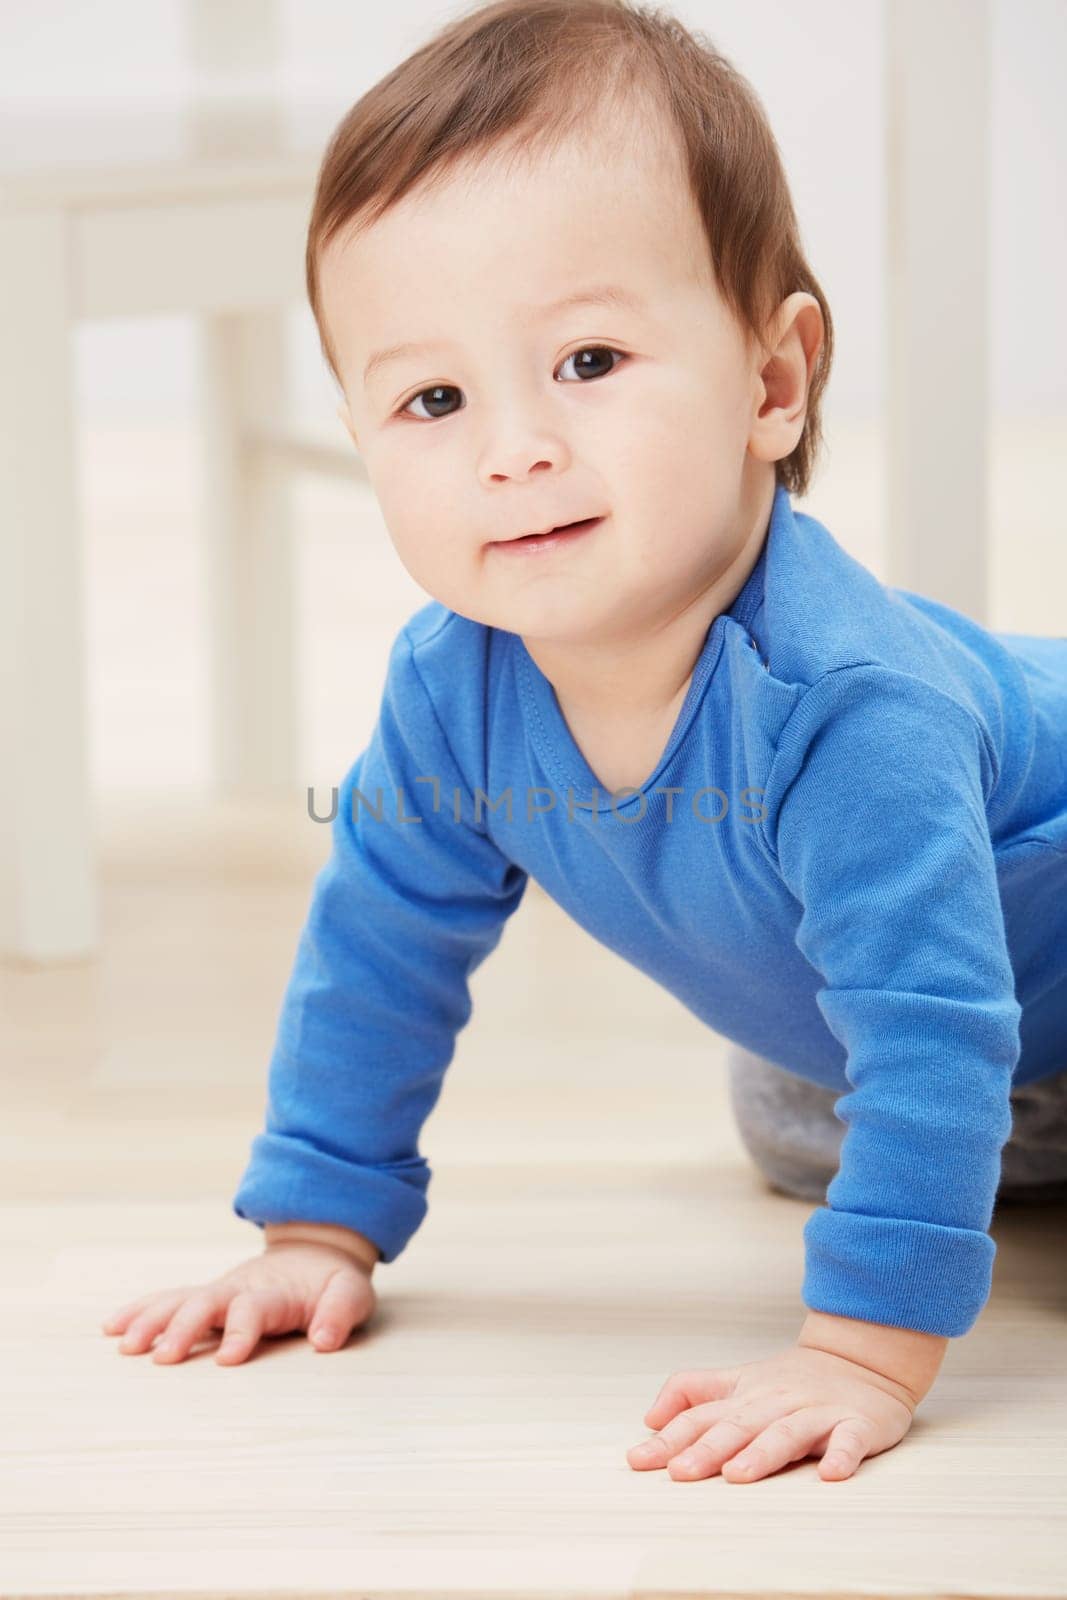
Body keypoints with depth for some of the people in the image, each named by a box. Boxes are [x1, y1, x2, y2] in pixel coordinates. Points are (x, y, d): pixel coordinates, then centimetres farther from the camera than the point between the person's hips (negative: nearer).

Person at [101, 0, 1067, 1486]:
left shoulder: (844, 705, -46)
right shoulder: (451, 690, -25)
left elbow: (931, 1030, -47)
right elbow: (379, 944, -11)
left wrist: (867, 1351, -49)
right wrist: (320, 1230, -9)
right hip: (839, 1017, 6)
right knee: (801, 1140, 28)